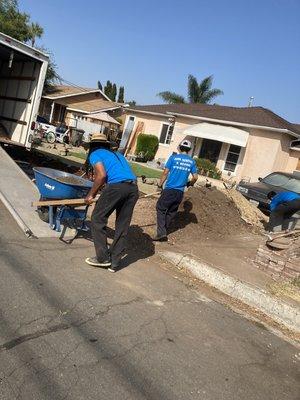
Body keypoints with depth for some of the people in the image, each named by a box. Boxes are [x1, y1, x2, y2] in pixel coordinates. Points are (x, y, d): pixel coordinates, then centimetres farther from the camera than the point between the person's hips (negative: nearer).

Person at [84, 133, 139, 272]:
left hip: (116, 186, -7)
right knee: (122, 227, 12)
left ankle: (103, 258, 10)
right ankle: (114, 263, 19)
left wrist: (91, 194, 9)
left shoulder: (95, 153, 13)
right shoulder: (116, 154, 34)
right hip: (133, 188, 7)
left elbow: (101, 175, -3)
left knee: (97, 219, 9)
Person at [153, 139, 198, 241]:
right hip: (180, 192, 4)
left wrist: (160, 184, 4)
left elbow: (165, 172, -5)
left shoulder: (174, 157, -2)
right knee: (171, 212, 16)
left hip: (169, 189, -3)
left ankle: (161, 232, -8)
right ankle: (164, 231, 23)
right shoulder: (192, 161, 6)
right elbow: (195, 177, 6)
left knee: (161, 209, 4)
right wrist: (189, 183, 26)